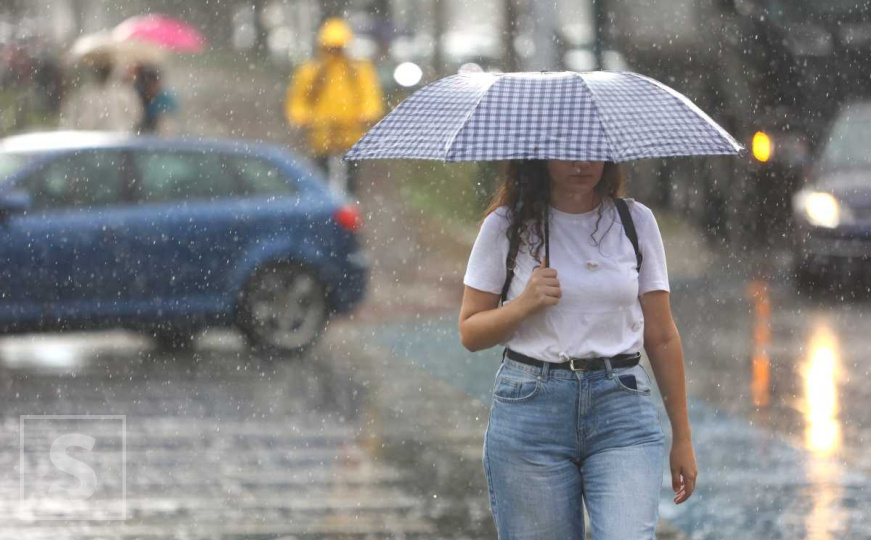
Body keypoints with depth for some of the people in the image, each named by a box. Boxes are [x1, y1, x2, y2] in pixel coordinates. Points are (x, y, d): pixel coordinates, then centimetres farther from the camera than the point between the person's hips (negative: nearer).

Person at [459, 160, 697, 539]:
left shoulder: (636, 221, 7)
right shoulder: (506, 226, 3)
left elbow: (662, 338, 10)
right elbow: (470, 333, 6)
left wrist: (682, 437, 10)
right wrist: (525, 305, -14)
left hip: (622, 408, 0)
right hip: (529, 410, 0)